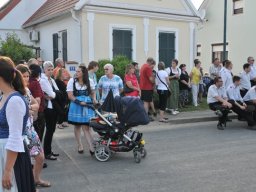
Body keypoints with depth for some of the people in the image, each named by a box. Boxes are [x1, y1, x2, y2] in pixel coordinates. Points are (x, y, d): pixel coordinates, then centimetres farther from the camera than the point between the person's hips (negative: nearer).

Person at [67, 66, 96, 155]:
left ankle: (91, 147, -7)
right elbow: (70, 95, -8)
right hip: (76, 106, 0)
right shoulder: (72, 81, -3)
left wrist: (93, 100, 0)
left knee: (86, 127, -7)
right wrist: (79, 102, -18)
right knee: (77, 126, 9)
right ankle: (79, 145, 22)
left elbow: (92, 93, 18)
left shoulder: (89, 82, 4)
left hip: (87, 106, 0)